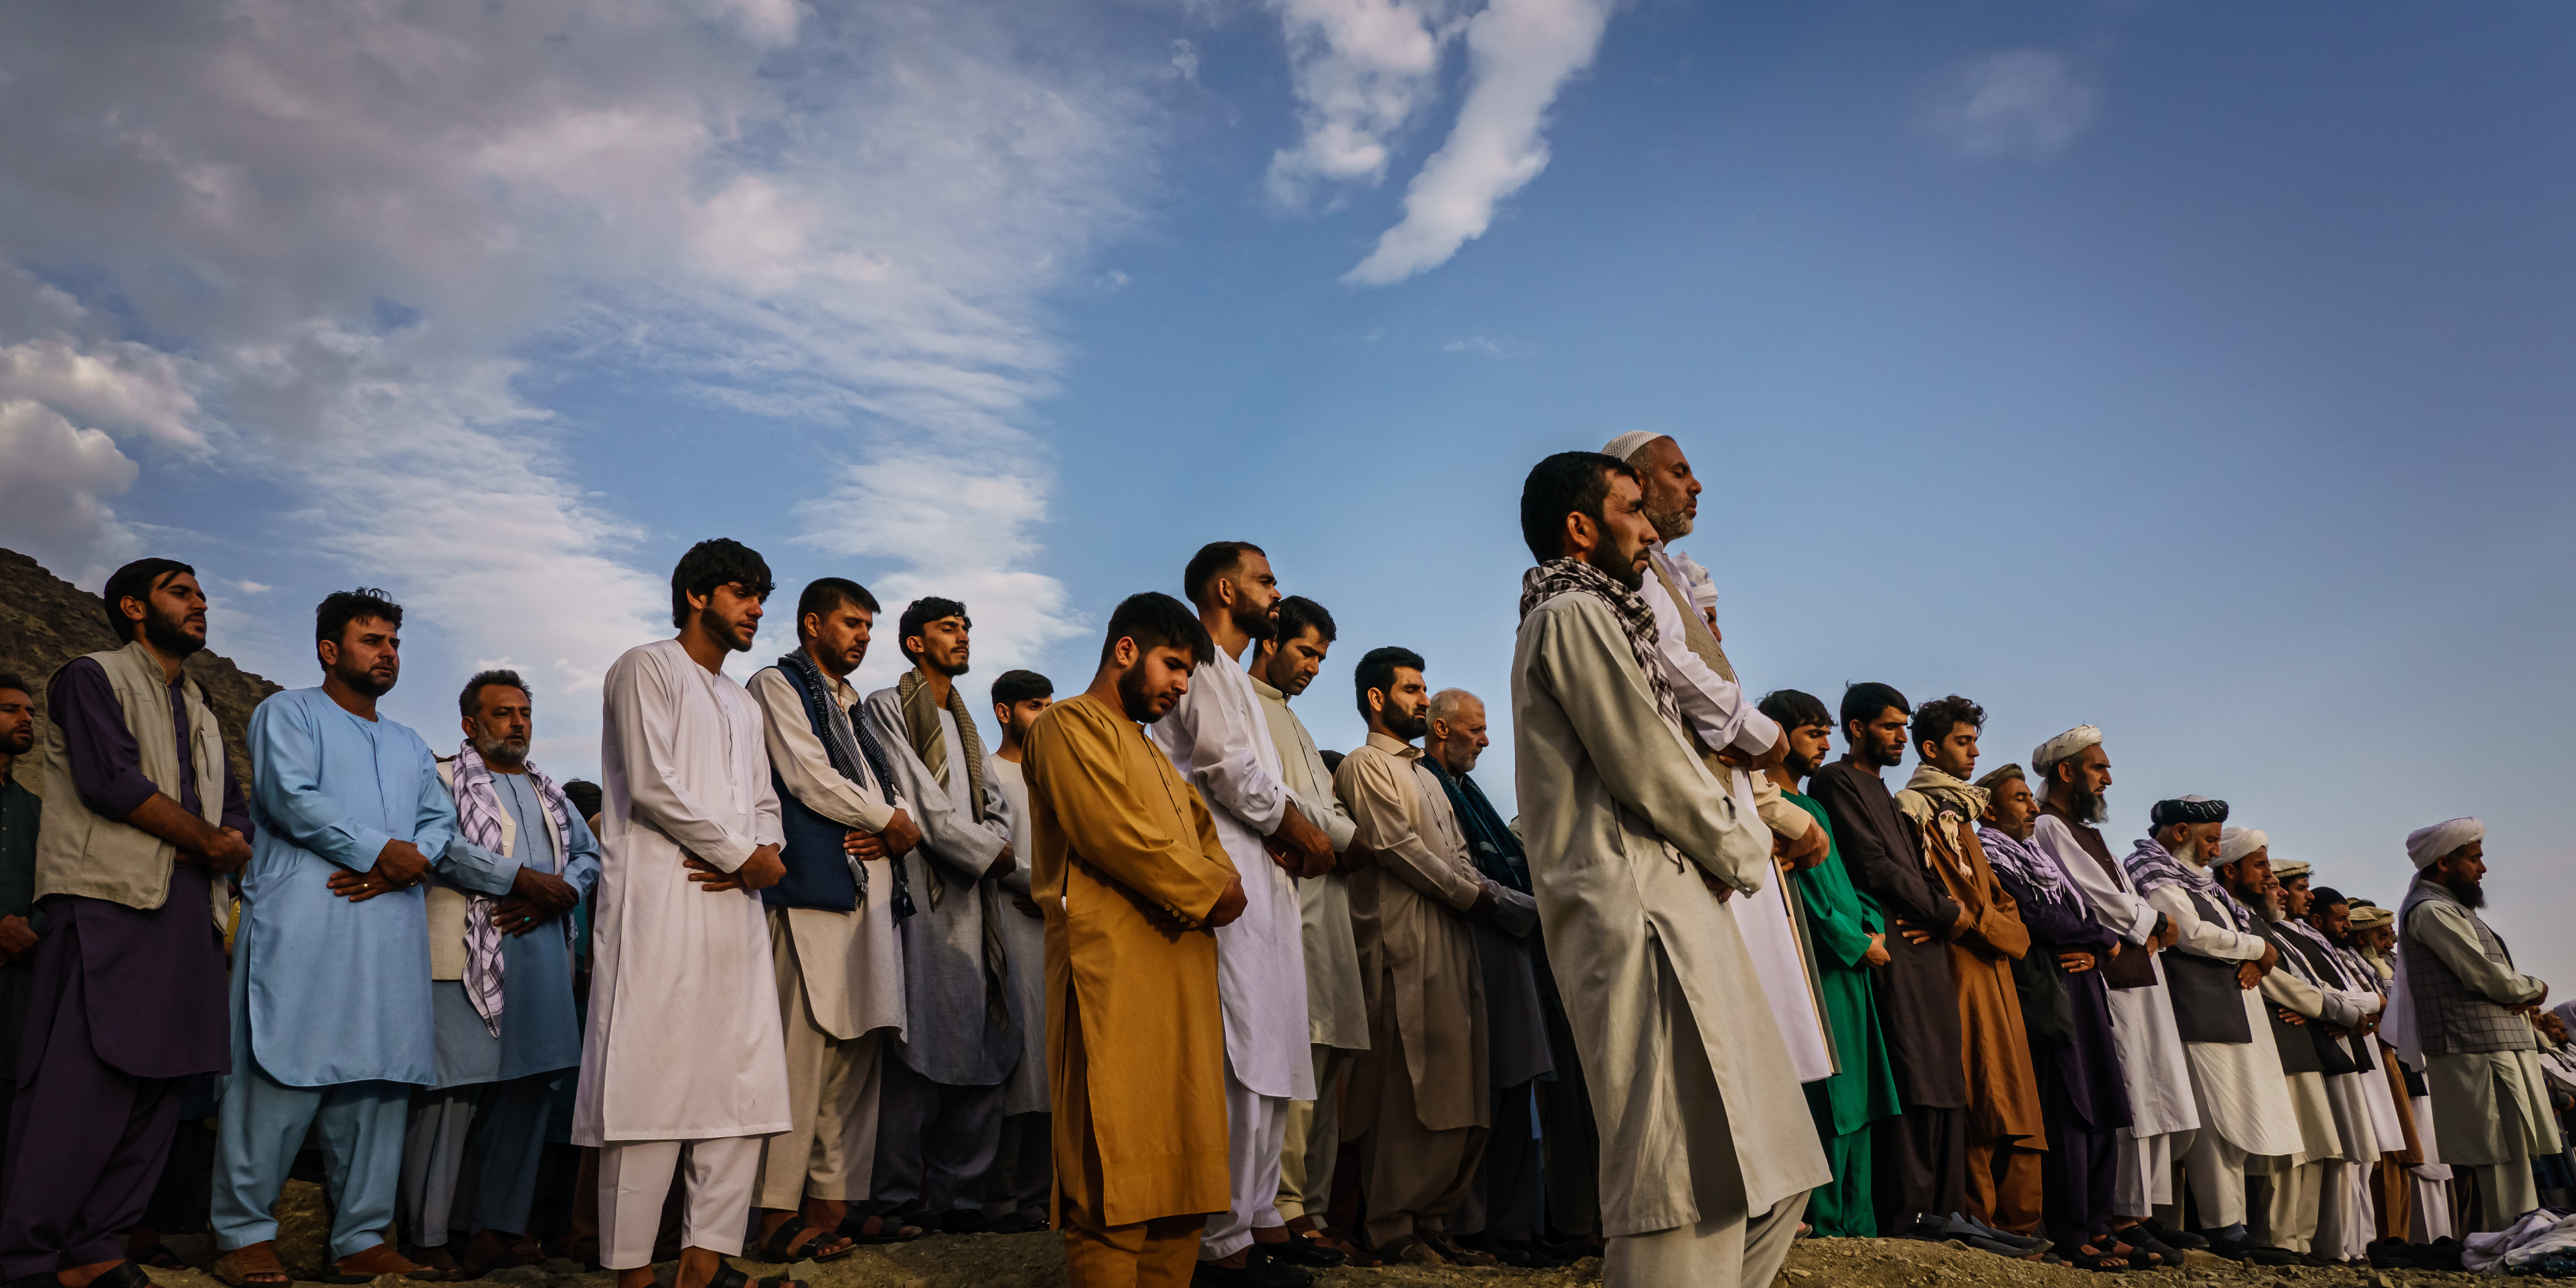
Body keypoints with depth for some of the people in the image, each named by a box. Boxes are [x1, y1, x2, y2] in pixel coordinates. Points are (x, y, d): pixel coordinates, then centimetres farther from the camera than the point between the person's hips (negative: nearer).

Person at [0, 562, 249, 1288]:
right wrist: (208, 842, -4)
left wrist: (230, 846, -4)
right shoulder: (92, 678, 4)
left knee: (158, 1084, 3)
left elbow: (239, 817, 19)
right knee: (83, 1084, -12)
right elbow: (111, 780, -11)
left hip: (186, 915, 7)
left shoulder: (200, 716, 25)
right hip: (107, 904, -7)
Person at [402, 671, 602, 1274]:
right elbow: (446, 847, -12)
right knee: (454, 1090, -8)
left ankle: (496, 1228, 13)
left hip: (543, 956, 6)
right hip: (467, 959, -6)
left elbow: (590, 853, 15)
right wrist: (527, 880, -13)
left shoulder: (549, 793, 24)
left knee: (527, 1089, 6)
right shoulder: (444, 780, 5)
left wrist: (553, 897, -4)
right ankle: (428, 1238, 1)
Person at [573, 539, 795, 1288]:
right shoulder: (646, 669, 3)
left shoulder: (744, 706, 26)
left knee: (744, 1084, 3)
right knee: (653, 1085, -8)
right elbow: (650, 784, -9)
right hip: (660, 906, -8)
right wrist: (742, 853, -6)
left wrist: (763, 854, -3)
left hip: (736, 905, 8)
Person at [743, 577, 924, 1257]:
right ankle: (779, 1214, -6)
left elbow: (892, 792, 21)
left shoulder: (854, 706, 26)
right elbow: (811, 781, -8)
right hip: (813, 892, -8)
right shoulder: (777, 685, 3)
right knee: (802, 1050, -11)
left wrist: (892, 833, -2)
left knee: (857, 1050, 6)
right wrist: (892, 823, 1)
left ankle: (834, 1201, 11)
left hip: (870, 894, 8)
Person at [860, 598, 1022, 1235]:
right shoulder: (887, 707, 2)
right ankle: (900, 1198, -1)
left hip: (973, 896, 7)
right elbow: (919, 802, -8)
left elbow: (995, 805, 17)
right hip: (919, 892, -7)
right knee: (919, 1047, -9)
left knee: (982, 1045, 2)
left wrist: (996, 854, -3)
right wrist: (992, 854, -6)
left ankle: (958, 1192, 8)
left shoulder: (963, 722, 25)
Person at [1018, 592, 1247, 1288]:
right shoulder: (1070, 726, -1)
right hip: (1117, 977, -9)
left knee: (1183, 1178, 8)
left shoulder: (1152, 753, 29)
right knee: (1117, 1189, -9)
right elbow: (1118, 836, -13)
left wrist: (1223, 887, -1)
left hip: (1184, 984, 9)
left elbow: (1209, 845, 21)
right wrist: (1206, 893, -4)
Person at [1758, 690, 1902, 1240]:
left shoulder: (1813, 808, 23)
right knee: (1828, 1100, -8)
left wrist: (1874, 924, 1)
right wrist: (1858, 944, -11)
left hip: (1851, 967, 9)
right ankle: (1825, 1226, -2)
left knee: (1854, 1101, 9)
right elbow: (1798, 885, -14)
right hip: (1817, 967, -9)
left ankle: (1856, 1225, 14)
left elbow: (1839, 878, 19)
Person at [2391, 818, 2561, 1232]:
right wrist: (2534, 990, 1)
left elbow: (2491, 975, 19)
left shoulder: (2450, 908, 22)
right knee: (2501, 1158, -9)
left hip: (2501, 1044, 10)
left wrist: (2521, 998, -3)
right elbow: (2485, 976, -18)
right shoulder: (2430, 910, -12)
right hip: (2473, 1048, -10)